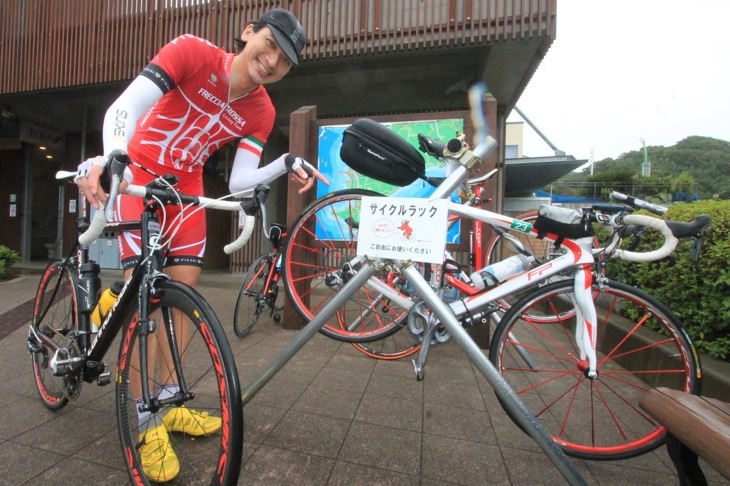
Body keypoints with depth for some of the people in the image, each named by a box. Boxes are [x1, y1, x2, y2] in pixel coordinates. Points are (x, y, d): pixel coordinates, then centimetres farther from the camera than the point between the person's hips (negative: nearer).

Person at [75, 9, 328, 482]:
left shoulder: (261, 113, -8)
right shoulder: (192, 52, -16)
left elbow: (239, 182, -16)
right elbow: (124, 106, -27)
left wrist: (287, 165, -31)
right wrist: (111, 156, -46)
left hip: (186, 186, 4)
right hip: (137, 174, -3)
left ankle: (171, 400, 17)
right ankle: (148, 421, 0)